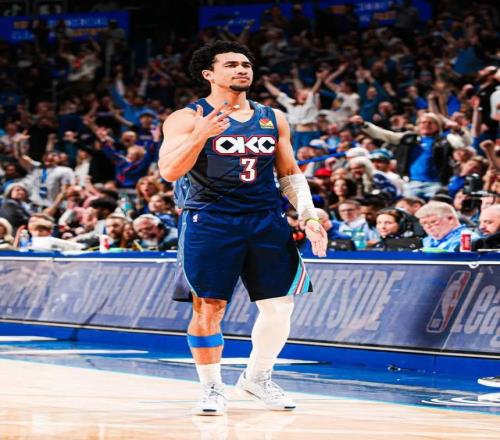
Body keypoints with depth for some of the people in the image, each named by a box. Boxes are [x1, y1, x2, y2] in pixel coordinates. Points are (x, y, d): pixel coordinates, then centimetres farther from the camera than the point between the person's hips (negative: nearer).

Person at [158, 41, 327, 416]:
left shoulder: (273, 119, 13)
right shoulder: (186, 119, -1)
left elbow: (290, 173, 19)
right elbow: (169, 171, -12)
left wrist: (309, 216, 7)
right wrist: (200, 136, -27)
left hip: (267, 220, 4)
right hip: (210, 222, -4)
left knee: (280, 306, 2)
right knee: (209, 307, -4)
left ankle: (258, 377, 23)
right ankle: (213, 389, 11)